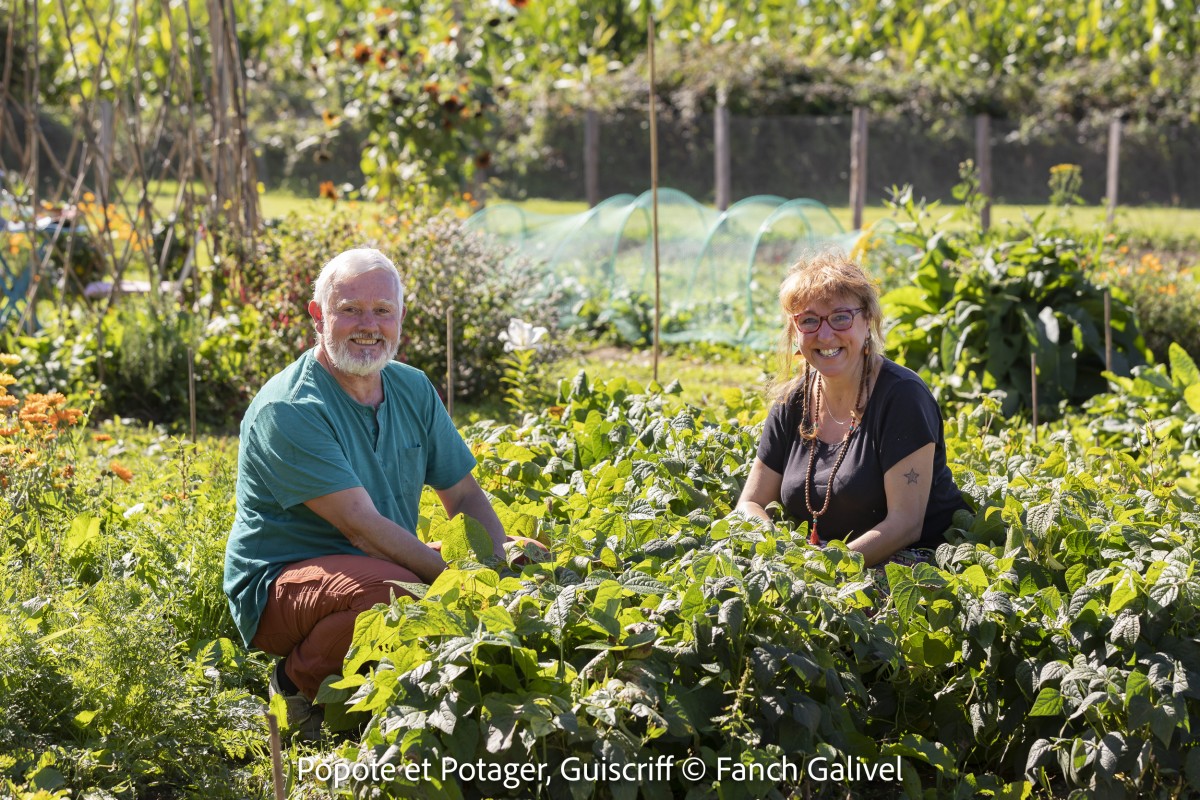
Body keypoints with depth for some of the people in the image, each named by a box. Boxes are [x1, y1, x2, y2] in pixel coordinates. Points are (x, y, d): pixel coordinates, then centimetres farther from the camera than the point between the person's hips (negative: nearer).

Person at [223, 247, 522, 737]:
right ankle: (300, 686, -8)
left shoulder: (413, 390, 5)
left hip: (379, 570, 8)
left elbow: (465, 497, 8)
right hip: (279, 585, -8)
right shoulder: (287, 410, -20)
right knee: (391, 590, -36)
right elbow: (362, 527, -25)